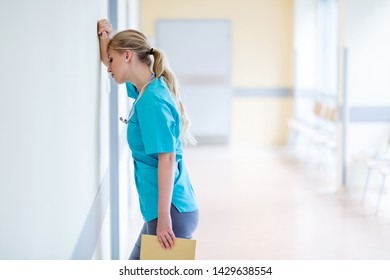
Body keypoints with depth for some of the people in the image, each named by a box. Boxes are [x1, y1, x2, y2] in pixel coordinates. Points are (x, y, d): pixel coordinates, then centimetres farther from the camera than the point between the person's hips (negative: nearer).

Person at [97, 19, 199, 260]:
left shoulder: (152, 100, -18)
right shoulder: (146, 89, 10)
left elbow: (167, 158, -23)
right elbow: (108, 60, 28)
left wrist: (164, 217, -24)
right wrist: (105, 37, 9)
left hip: (173, 212, -10)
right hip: (170, 208, 10)